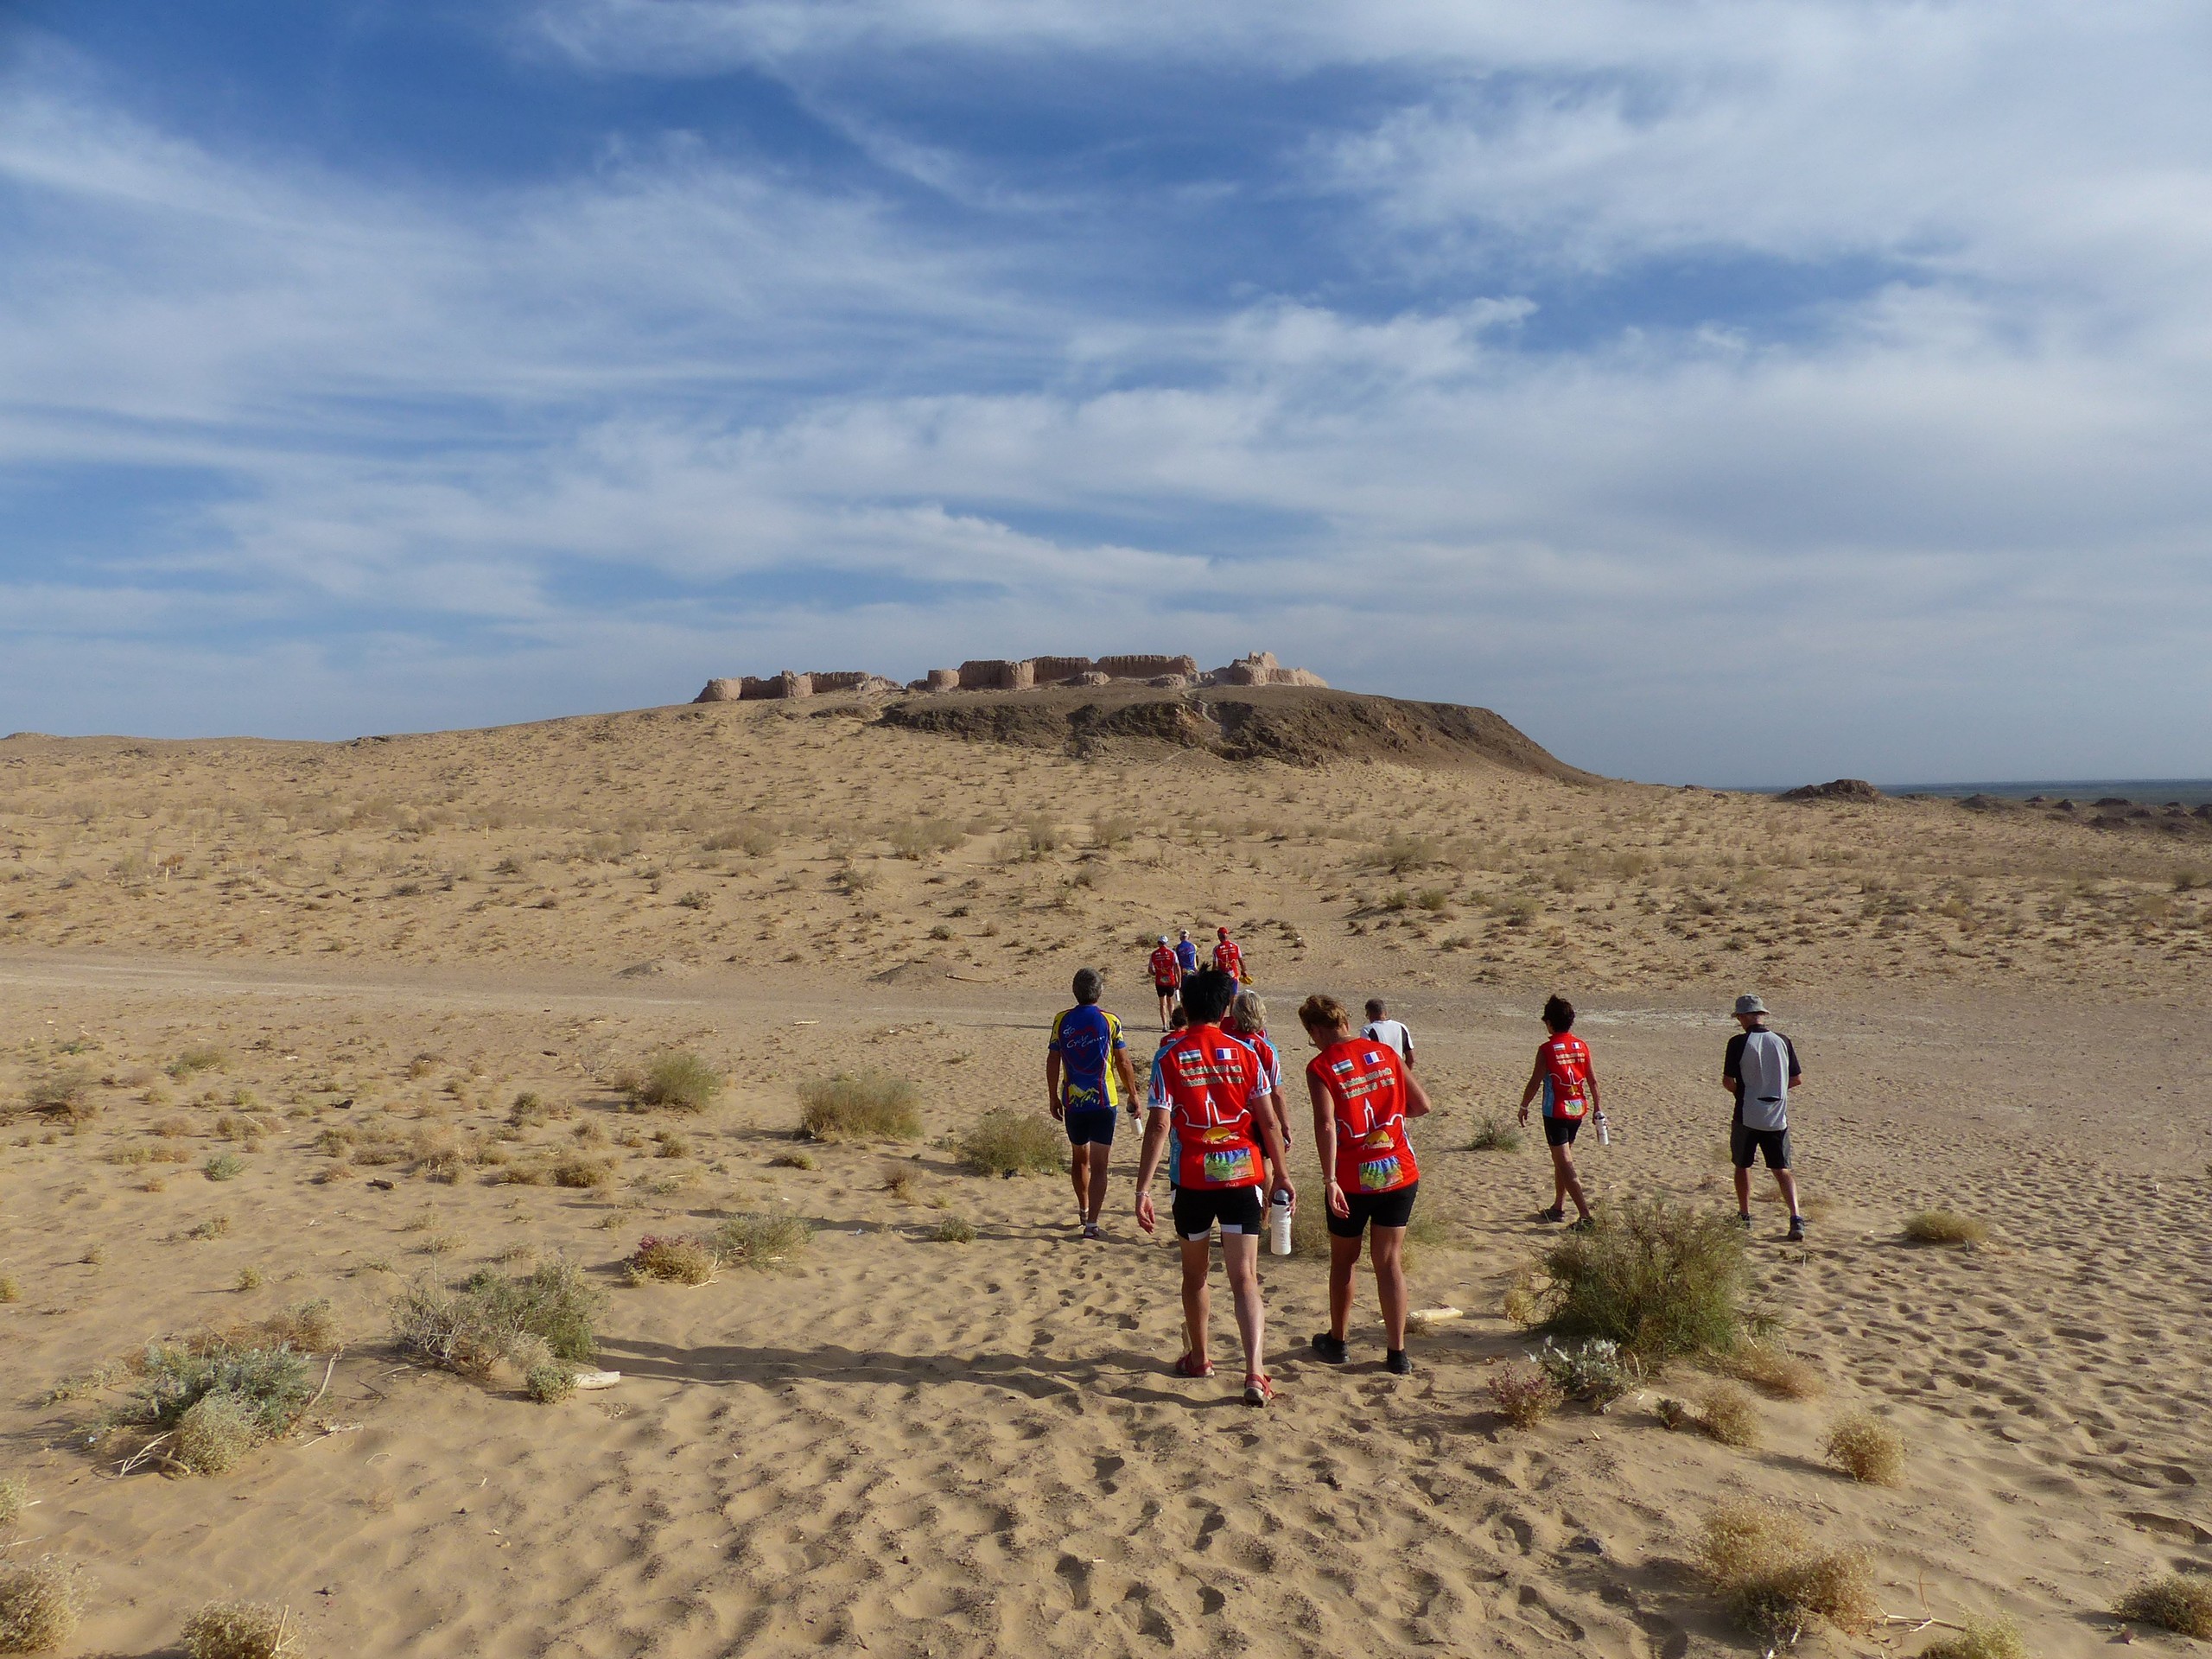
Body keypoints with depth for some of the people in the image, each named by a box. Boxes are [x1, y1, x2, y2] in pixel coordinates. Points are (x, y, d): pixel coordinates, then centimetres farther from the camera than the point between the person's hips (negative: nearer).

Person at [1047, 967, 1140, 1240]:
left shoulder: (1062, 1021, -2)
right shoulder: (1110, 1022, -7)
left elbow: (1052, 1062, 1)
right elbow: (1123, 1062, -3)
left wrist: (1053, 1097, 12)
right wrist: (1133, 1094, 10)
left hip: (1072, 1102, 3)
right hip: (1103, 1101, -3)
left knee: (1080, 1158, 22)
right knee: (1099, 1165, 0)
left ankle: (1084, 1211, 39)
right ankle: (1091, 1224, -5)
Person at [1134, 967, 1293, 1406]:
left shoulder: (1170, 1057, -4)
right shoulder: (1244, 1054, 0)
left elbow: (1158, 1126, -11)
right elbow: (1266, 1120, 0)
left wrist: (1143, 1190, -11)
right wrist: (1281, 1174, 10)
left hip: (1193, 1179, 0)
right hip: (1242, 1174, 0)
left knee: (1195, 1274, 19)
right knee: (1244, 1278, 0)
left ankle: (1199, 1359, 34)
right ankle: (1255, 1372, -14)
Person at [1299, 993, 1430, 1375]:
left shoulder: (1320, 1067, -9)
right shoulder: (1384, 1052, 3)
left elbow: (1326, 1125, -21)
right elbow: (1422, 1105, 6)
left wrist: (1330, 1180, -22)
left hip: (1353, 1179, -3)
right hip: (1400, 1173, 3)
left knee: (1343, 1260, 17)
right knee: (1389, 1261, 10)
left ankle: (1337, 1341, 30)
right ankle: (1397, 1353, 9)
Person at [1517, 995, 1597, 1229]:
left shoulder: (1546, 1049, -13)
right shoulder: (1582, 1046, 2)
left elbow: (1534, 1083, -10)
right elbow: (1593, 1081, 6)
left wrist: (1524, 1107, 4)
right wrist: (1597, 1108, 16)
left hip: (1556, 1112, -6)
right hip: (1578, 1109, 6)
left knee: (1565, 1165, -5)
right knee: (1563, 1159, 22)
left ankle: (1585, 1216, -14)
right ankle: (1558, 1208, 31)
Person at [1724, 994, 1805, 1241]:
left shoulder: (1738, 1043, -11)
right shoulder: (1782, 1041, 0)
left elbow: (1727, 1081, -9)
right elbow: (1797, 1079, 6)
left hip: (1747, 1117, -2)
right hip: (1777, 1118, 3)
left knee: (1742, 1165, 16)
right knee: (1782, 1169, 7)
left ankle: (1744, 1216, 24)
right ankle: (1796, 1216, -9)